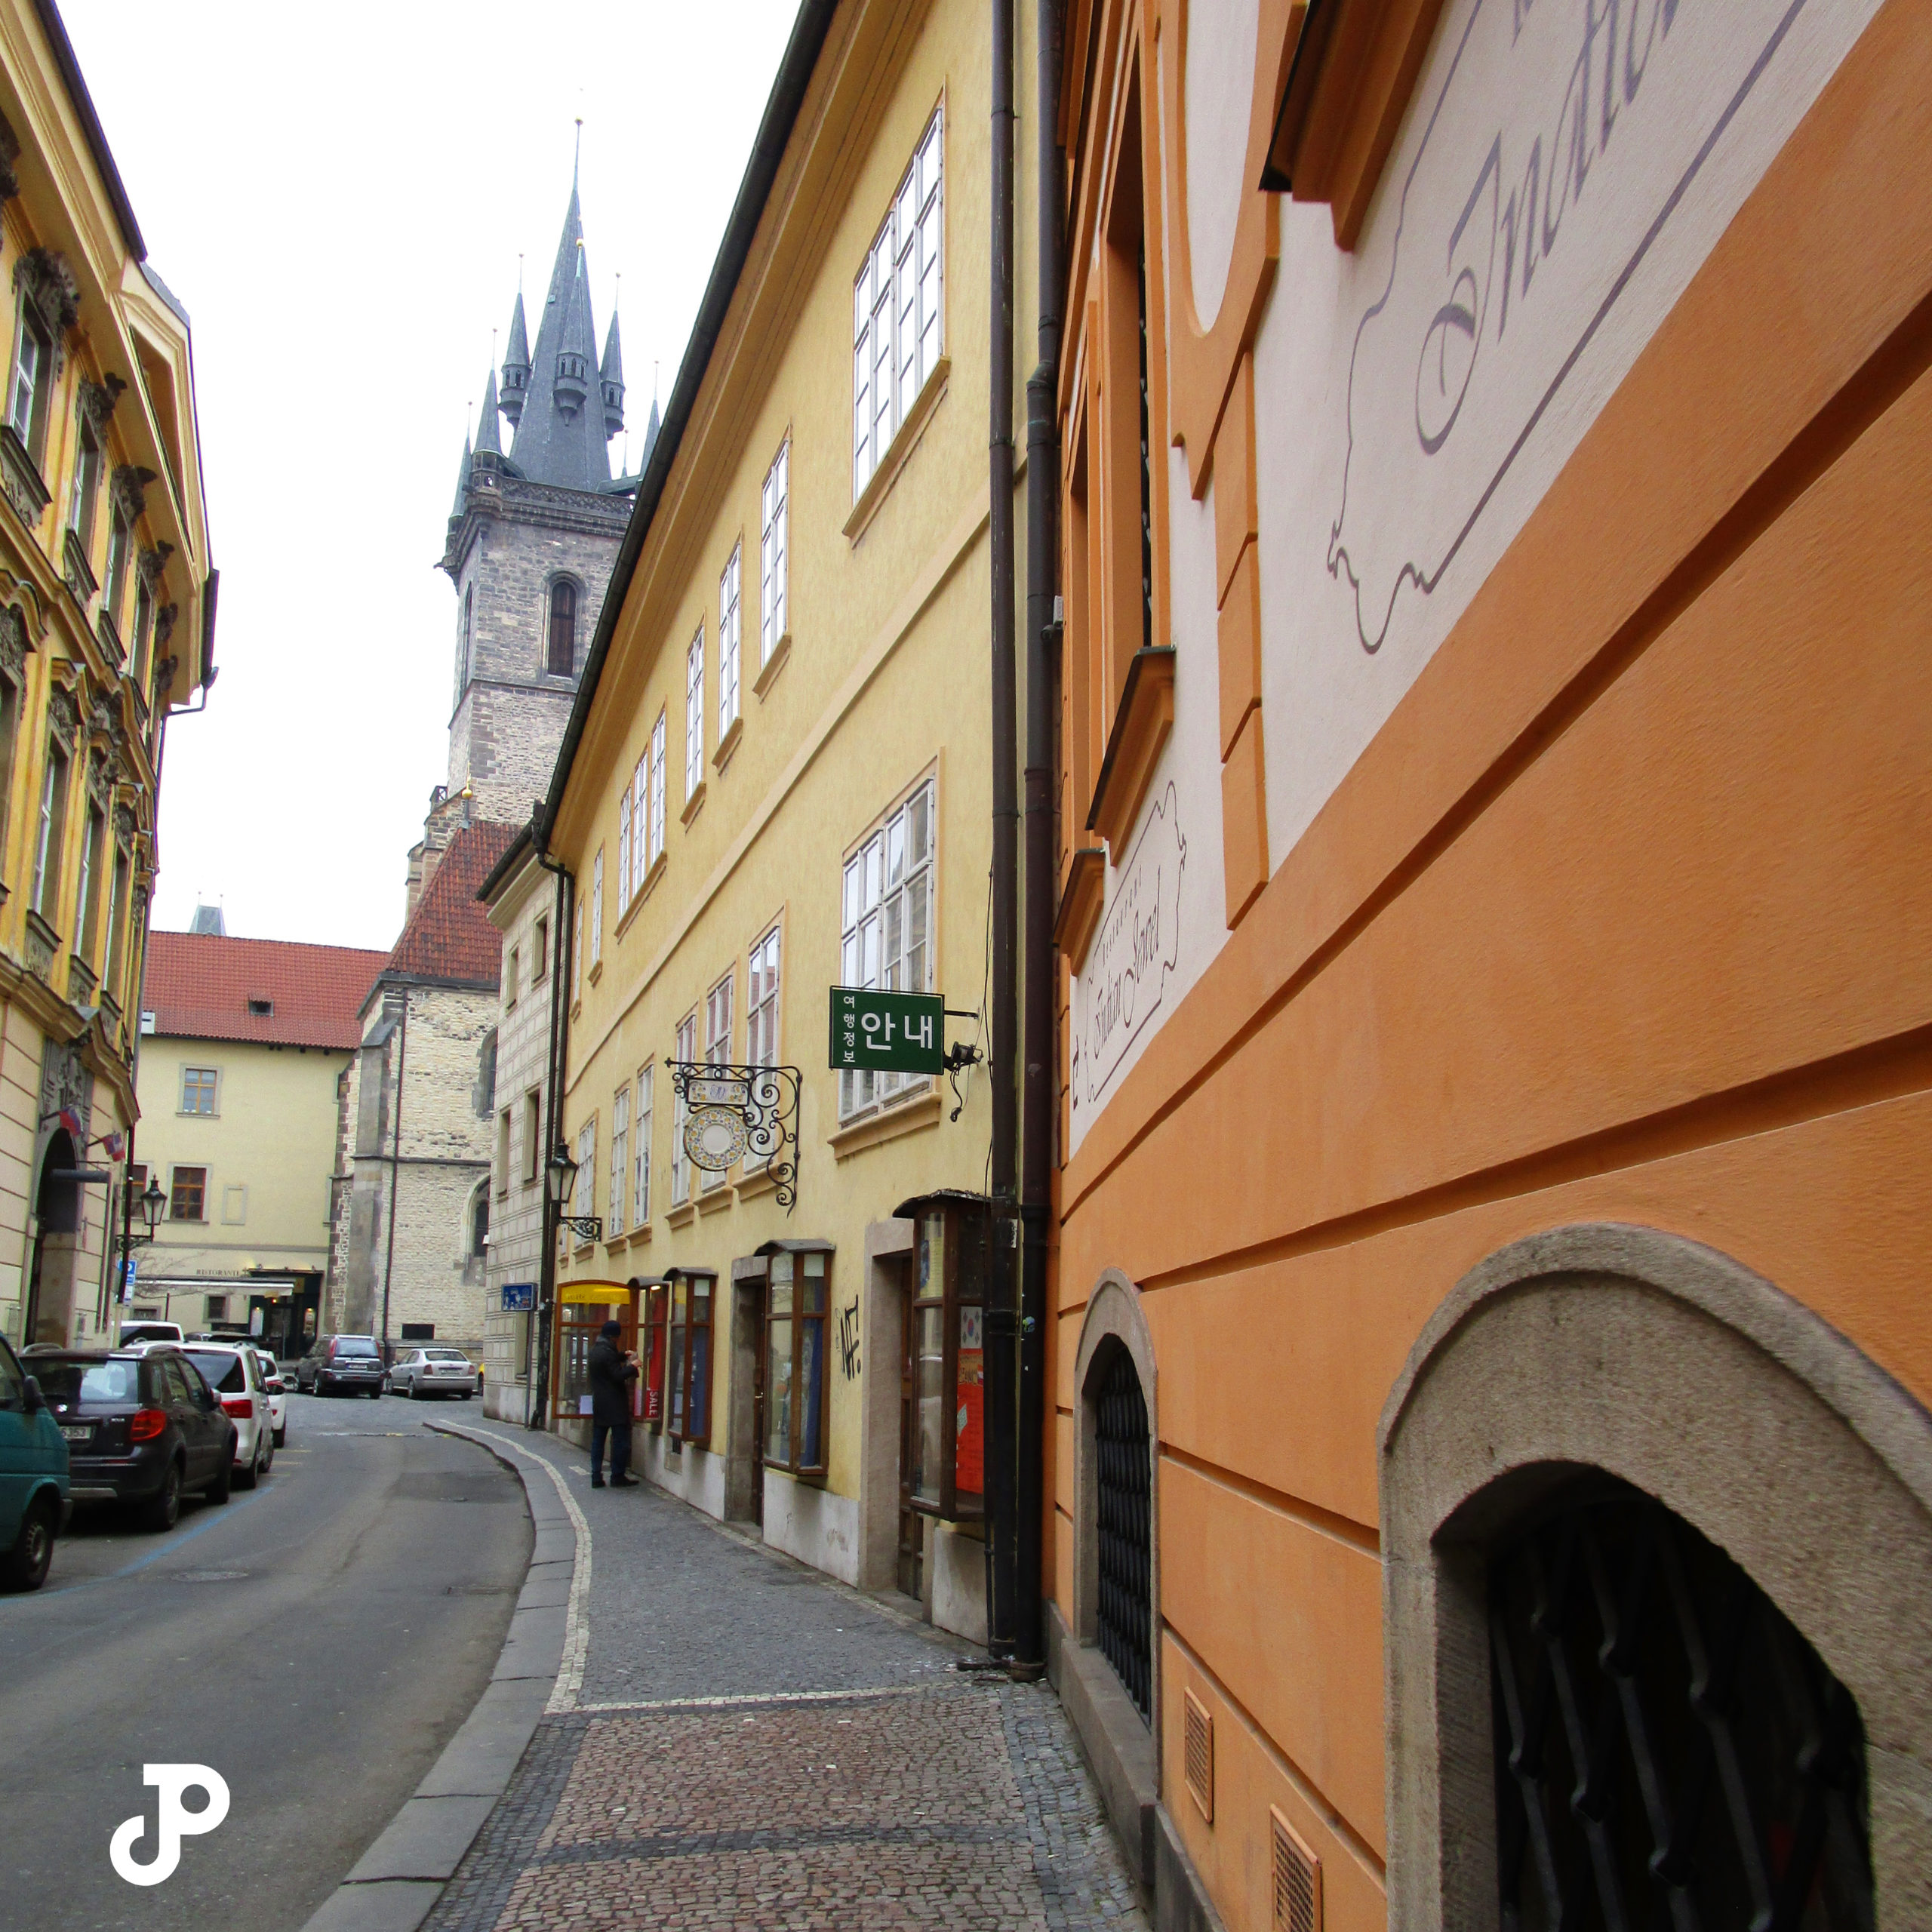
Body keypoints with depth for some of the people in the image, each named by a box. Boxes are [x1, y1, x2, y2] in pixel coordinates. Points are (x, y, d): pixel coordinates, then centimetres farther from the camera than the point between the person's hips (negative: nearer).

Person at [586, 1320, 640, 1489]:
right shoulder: (607, 1352, -19)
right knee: (620, 1440, 0)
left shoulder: (596, 1349, 10)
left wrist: (622, 1355, 20)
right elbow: (618, 1375, -21)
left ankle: (596, 1477, 9)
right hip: (614, 1404, -9)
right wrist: (632, 1366, -8)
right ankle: (618, 1476, 3)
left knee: (598, 1440, 10)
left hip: (599, 1403, 9)